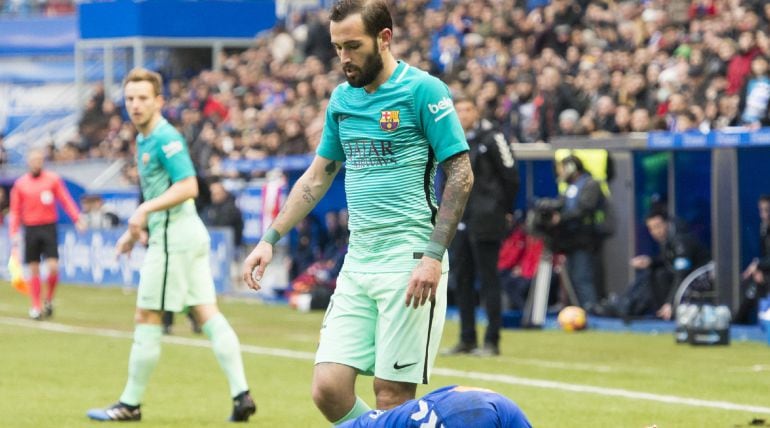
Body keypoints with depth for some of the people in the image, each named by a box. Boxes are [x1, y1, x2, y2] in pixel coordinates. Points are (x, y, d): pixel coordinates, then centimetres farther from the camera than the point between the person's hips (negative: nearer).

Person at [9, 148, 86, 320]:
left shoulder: (53, 179, 2)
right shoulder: (20, 184, 5)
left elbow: (66, 200, 0)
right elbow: (15, 211, 8)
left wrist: (77, 219, -11)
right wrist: (14, 233, 0)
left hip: (48, 228, -1)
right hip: (30, 229, 1)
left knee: (53, 267, -11)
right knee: (33, 270, 2)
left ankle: (49, 300, 11)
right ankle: (36, 306, 9)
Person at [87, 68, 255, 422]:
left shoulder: (166, 138, -14)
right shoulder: (144, 140, 17)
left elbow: (188, 186, -24)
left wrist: (145, 209, -28)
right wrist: (135, 230, 27)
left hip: (173, 237, -10)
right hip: (189, 234, 10)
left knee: (147, 319, -2)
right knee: (208, 315, 4)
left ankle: (130, 403, 6)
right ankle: (241, 395, -1)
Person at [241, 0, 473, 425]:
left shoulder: (422, 91, -6)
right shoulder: (341, 98, 14)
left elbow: (460, 175, -9)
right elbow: (317, 177, 23)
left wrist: (433, 256, -16)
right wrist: (269, 240, 16)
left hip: (409, 262, -6)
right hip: (358, 263, 6)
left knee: (392, 394, -7)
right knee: (328, 389, -3)